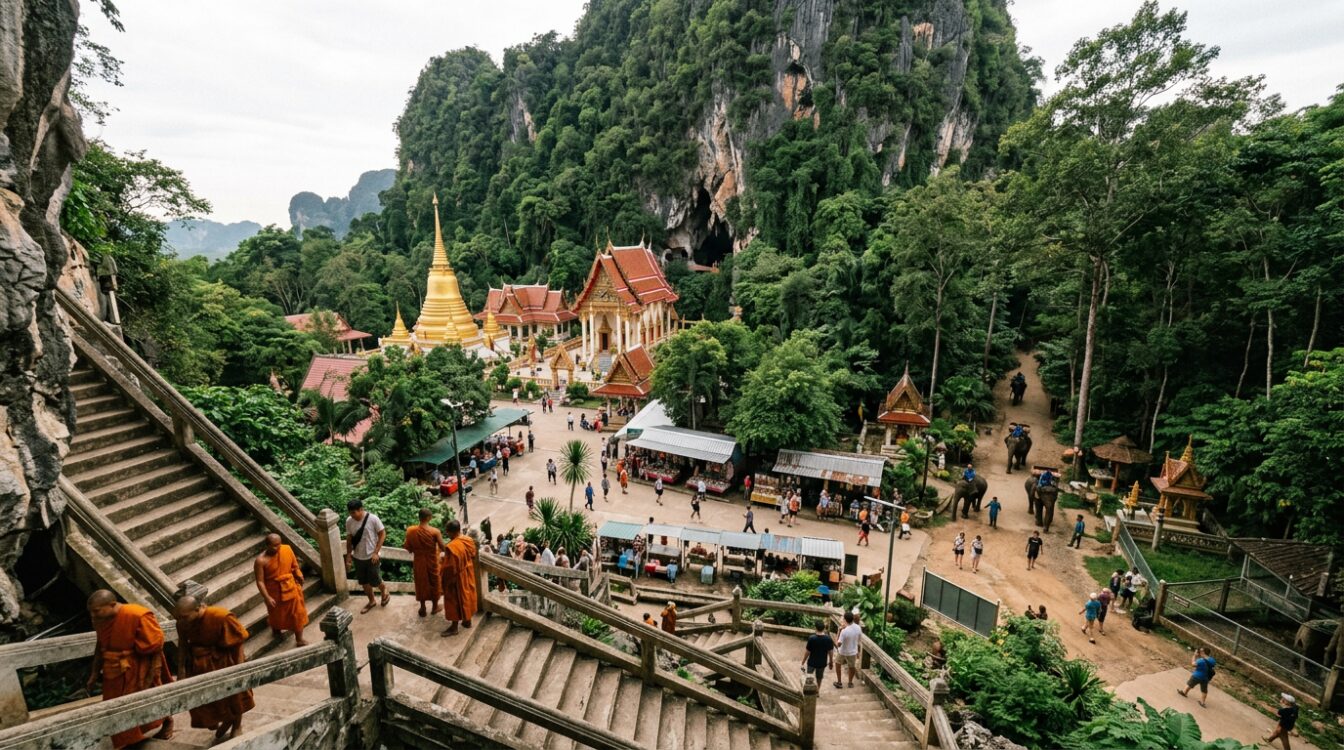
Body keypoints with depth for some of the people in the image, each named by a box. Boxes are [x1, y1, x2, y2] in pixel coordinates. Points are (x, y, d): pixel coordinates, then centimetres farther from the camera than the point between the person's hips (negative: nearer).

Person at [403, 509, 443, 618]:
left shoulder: (410, 530, -14)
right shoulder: (434, 531, -22)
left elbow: (408, 548, -5)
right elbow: (443, 548, -18)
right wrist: (438, 550, 5)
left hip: (418, 561, 2)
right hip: (432, 561, -2)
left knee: (421, 583, 20)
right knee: (434, 583, 18)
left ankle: (422, 608, 33)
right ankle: (435, 607, 33)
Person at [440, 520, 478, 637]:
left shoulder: (451, 547, -30)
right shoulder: (469, 540, -8)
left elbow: (450, 568, -23)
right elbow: (473, 557, 5)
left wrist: (445, 581, -9)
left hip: (457, 578, -7)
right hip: (468, 574, 7)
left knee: (454, 600, 9)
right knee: (467, 595, 21)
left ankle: (454, 627, 22)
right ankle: (467, 620, 36)